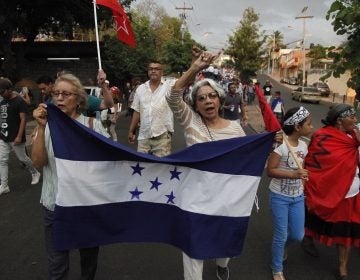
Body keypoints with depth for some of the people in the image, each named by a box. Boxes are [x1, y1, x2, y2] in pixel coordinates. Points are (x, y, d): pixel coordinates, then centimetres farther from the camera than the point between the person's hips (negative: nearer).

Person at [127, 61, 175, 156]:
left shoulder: (170, 85, -1)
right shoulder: (140, 88, 10)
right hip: (144, 136, 3)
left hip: (162, 135, -3)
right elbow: (137, 112, 13)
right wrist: (131, 131, 12)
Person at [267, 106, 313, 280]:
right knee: (281, 235, 5)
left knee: (298, 235, 12)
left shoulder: (303, 145, 0)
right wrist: (293, 174, -31)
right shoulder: (281, 145, -21)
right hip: (279, 197, -6)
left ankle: (282, 244, 48)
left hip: (298, 197, 6)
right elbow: (270, 171, -22)